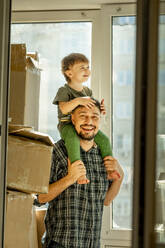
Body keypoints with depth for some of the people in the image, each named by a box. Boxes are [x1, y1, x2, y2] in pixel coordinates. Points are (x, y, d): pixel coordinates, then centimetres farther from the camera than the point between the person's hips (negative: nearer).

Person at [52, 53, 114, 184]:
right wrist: (78, 100, -37)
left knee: (104, 139, -13)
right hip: (67, 125, -6)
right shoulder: (64, 90, -8)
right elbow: (63, 109, -25)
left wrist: (100, 110, -3)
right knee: (73, 139, -39)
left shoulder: (88, 91, 13)